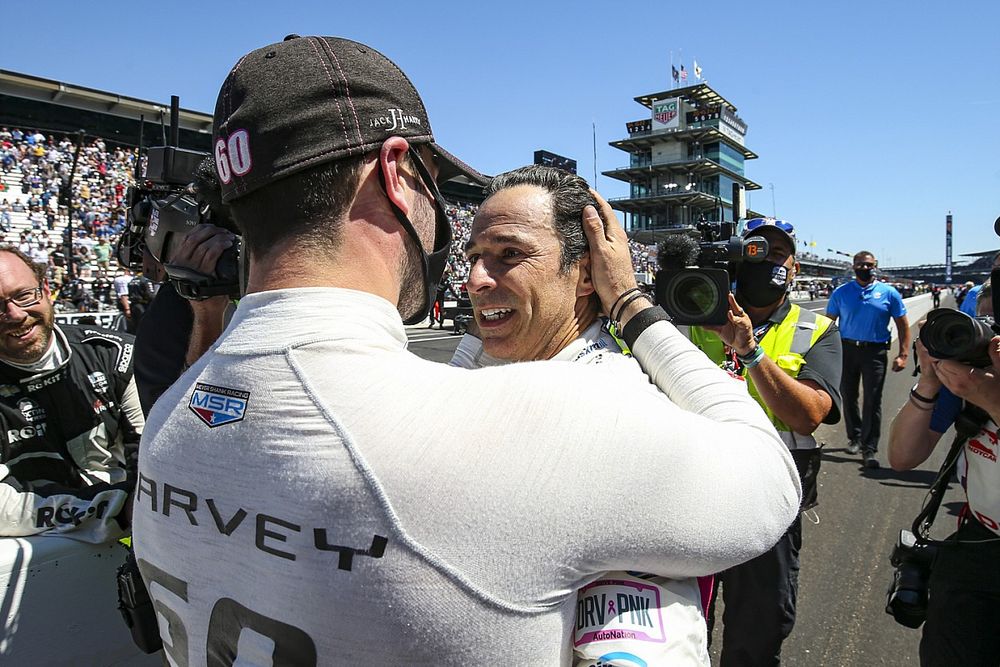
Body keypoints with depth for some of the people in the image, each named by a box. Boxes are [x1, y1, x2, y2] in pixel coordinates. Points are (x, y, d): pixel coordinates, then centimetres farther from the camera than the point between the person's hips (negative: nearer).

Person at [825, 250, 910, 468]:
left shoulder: (889, 293, 4)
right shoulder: (841, 292, 6)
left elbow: (903, 325, 6)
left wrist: (903, 355, -3)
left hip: (875, 352, -1)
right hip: (846, 350, 2)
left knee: (873, 401, -4)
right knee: (848, 397, 10)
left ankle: (869, 449, 2)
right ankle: (855, 437, 30)